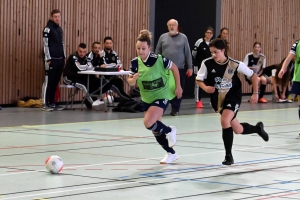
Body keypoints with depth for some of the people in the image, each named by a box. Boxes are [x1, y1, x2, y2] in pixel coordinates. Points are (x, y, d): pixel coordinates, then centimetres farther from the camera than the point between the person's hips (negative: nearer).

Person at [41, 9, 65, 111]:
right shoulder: (48, 29, -8)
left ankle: (52, 103, 14)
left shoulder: (59, 29, 16)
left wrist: (64, 57, 17)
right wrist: (48, 59, -16)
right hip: (51, 60, -8)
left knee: (55, 82, 9)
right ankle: (45, 104, -4)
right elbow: (45, 44, -12)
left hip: (60, 59, 8)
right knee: (48, 81, -6)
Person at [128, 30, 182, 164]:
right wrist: (133, 79, -28)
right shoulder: (135, 63, -12)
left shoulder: (159, 59, -24)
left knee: (148, 123, -22)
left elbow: (174, 68, -8)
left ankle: (169, 131, 9)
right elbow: (130, 82, -5)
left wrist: (178, 86, -6)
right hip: (147, 98, 6)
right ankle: (171, 153, 31)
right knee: (155, 129, 12)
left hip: (161, 96, -6)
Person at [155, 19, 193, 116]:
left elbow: (187, 53, 4)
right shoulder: (163, 37, 6)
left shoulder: (183, 37, 3)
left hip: (179, 69, -1)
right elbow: (157, 52, 10)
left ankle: (175, 109, 9)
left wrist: (190, 67, 2)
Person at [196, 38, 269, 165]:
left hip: (233, 97, -3)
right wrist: (205, 88, -23)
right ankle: (257, 128, 45)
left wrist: (255, 93, -7)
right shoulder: (207, 63, -15)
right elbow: (199, 80, -3)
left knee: (225, 121, -28)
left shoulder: (235, 64, -18)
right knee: (238, 130, 11)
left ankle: (228, 155, -13)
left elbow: (253, 75, -6)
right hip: (218, 99, 3)